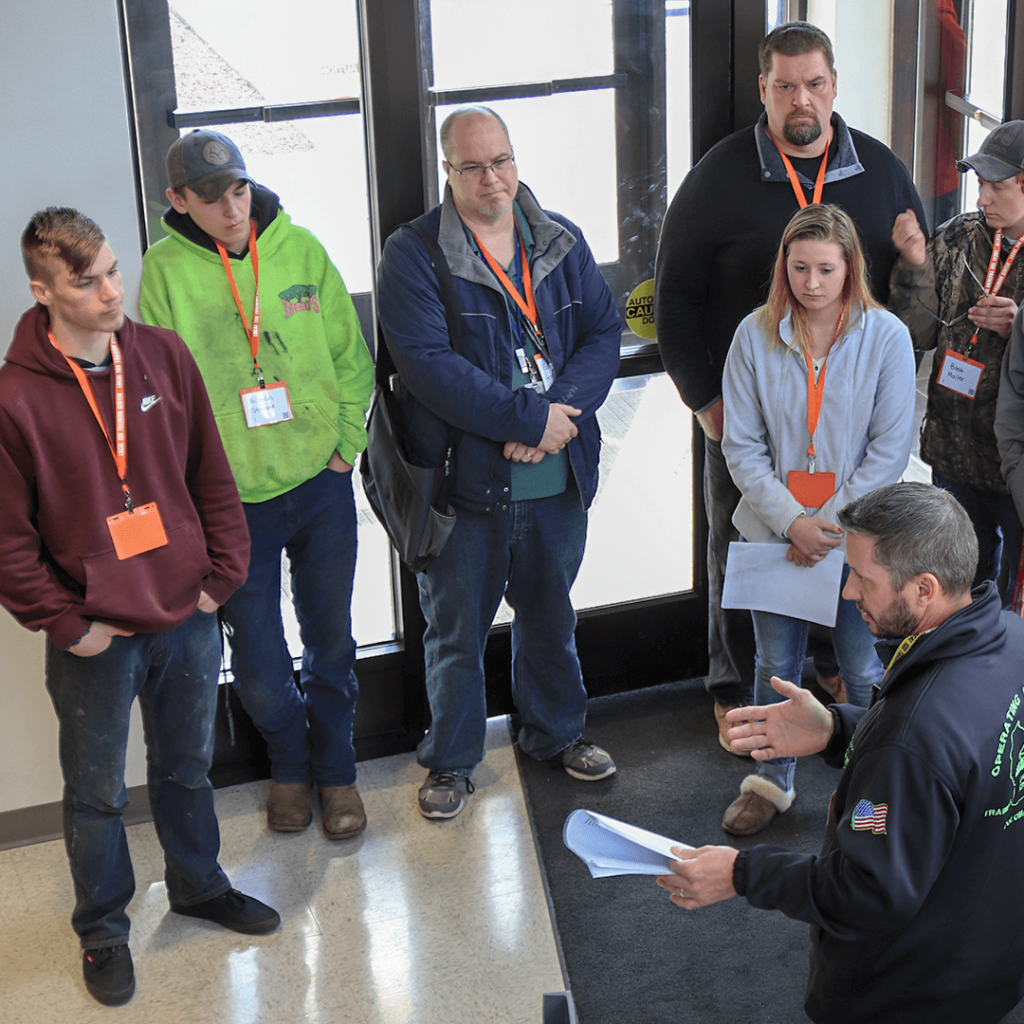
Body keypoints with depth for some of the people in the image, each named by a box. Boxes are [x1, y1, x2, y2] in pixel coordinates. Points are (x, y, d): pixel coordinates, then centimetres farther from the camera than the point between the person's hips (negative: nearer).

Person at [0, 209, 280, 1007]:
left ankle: (199, 883, 45)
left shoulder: (164, 356, -3)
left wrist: (223, 574, 0)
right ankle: (103, 927, 33)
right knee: (98, 792, 12)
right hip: (96, 638, -4)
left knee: (188, 766, 22)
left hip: (189, 617, 4)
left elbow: (212, 475, 5)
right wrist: (65, 623, -11)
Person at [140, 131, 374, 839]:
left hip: (320, 483, 1)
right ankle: (289, 762, 38)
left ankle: (336, 767, 35)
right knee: (256, 653, 11)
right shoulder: (167, 269, -9)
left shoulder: (299, 248, -4)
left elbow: (352, 356, 4)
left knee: (331, 638, 14)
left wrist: (346, 443, -2)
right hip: (232, 496, -1)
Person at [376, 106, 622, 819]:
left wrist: (559, 417, -17)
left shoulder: (562, 242, 5)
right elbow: (428, 364, -20)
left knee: (551, 614, 22)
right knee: (456, 628, 10)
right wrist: (530, 416, -22)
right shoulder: (414, 254, -11)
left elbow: (603, 332, 1)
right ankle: (451, 760, 28)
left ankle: (556, 733, 42)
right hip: (463, 478, -4)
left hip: (558, 475, 4)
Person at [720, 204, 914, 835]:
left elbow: (891, 448, -7)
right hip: (775, 530, 2)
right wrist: (790, 520, -13)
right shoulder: (756, 335, -3)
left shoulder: (886, 337, -7)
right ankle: (772, 782, 30)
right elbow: (741, 445, -2)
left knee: (863, 670, 7)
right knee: (776, 665, 13)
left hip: (856, 535, -2)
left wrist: (829, 522, -12)